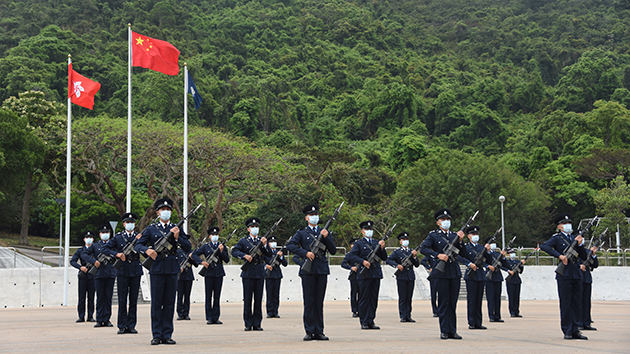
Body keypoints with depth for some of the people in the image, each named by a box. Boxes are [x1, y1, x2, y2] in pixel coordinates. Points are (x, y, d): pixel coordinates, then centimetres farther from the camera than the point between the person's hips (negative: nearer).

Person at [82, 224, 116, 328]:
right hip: (99, 275, 0)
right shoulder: (95, 246, 10)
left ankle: (107, 319, 5)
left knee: (108, 298, 1)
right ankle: (99, 320, 5)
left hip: (110, 274, 0)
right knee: (100, 298, 1)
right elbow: (84, 254, 3)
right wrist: (94, 261, -10)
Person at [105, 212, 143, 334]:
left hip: (136, 270, 1)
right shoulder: (118, 237, 5)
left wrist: (138, 241, -21)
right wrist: (117, 254, -12)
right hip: (122, 270, -1)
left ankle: (131, 325, 9)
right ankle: (122, 326, 5)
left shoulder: (139, 236, 8)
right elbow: (106, 248, 2)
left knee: (134, 300, 4)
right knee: (122, 300, 0)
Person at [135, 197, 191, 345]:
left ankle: (167, 335, 8)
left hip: (172, 270, 2)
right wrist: (147, 250, -15)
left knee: (169, 303, 4)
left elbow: (187, 248, 7)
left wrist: (177, 237, -9)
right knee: (156, 303, -1)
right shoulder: (151, 229, 7)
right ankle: (156, 336, 4)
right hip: (157, 268, -2)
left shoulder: (176, 229, 11)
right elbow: (138, 245, 5)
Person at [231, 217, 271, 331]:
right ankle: (248, 324, 5)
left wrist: (265, 245, -16)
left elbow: (268, 254, 1)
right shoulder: (243, 241, 6)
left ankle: (257, 324, 7)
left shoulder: (262, 240, 12)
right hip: (248, 274, -2)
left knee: (258, 300, 3)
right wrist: (245, 256, -18)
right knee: (247, 300, 0)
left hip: (260, 274, 2)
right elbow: (234, 251, -4)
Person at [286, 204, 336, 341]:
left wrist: (326, 237, -5)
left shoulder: (325, 232, 15)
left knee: (319, 302, 4)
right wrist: (305, 253, -15)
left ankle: (319, 332, 8)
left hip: (322, 270, 2)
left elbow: (333, 251, 8)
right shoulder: (301, 233, 7)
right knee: (309, 302, -2)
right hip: (308, 270, -2)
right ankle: (309, 332, 3)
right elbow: (290, 245, -7)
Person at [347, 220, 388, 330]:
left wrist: (382, 248, -4)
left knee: (373, 299, 5)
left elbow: (384, 258, 14)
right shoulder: (359, 244, 3)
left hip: (376, 274, 4)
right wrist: (363, 261, -19)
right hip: (364, 274, -4)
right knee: (364, 299, -2)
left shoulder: (377, 243, 17)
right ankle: (364, 322, 3)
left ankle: (371, 322, 10)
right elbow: (351, 256, -8)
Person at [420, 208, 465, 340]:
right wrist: (438, 255, -18)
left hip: (454, 271, 4)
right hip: (441, 271, -4)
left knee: (453, 302, 6)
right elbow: (423, 249, -9)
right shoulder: (433, 235, 1)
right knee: (443, 303, -2)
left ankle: (452, 331, 10)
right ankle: (444, 331, 2)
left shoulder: (454, 235, 15)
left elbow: (462, 253, 14)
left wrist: (460, 241, -2)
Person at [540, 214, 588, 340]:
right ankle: (567, 331, 3)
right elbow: (544, 246, -18)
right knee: (565, 304, -3)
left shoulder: (575, 238, 17)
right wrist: (560, 256, -22)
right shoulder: (557, 238, 0)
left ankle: (575, 330, 13)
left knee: (577, 304, 6)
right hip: (564, 276, -5)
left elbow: (584, 257, 14)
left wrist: (580, 244, -2)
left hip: (577, 275, 5)